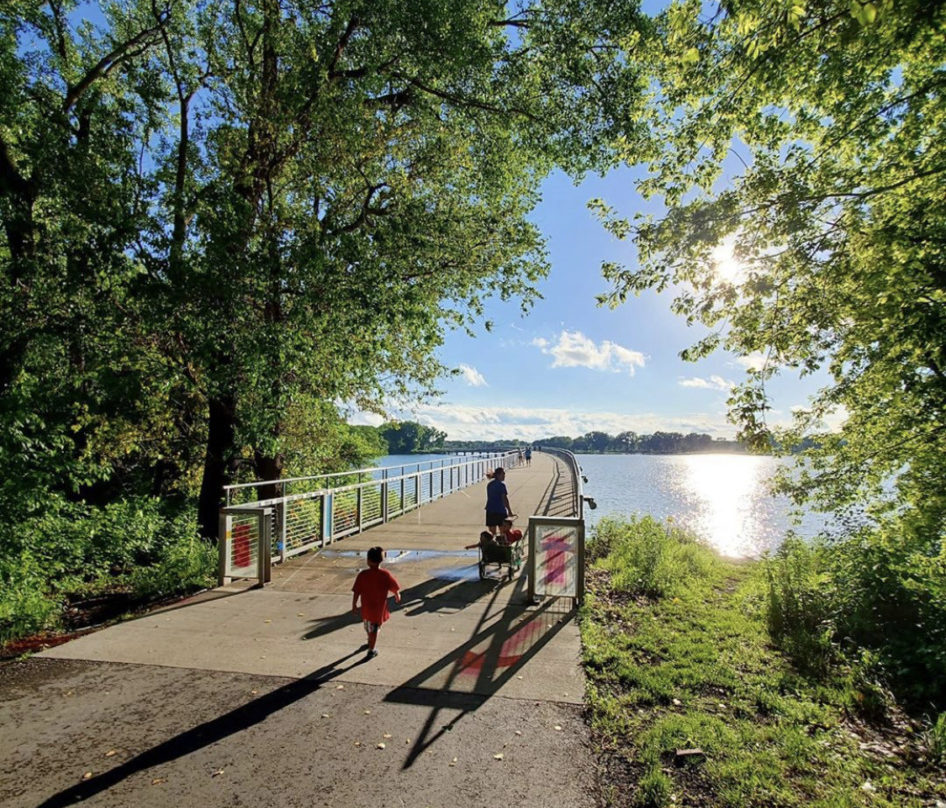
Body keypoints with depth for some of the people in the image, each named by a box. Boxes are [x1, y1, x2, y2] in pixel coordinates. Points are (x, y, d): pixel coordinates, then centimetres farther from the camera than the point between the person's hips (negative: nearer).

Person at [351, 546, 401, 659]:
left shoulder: (363, 574, -17)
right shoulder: (385, 574, -17)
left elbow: (356, 592, -13)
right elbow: (395, 588, -5)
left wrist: (354, 605, 1)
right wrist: (397, 596, 15)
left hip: (366, 607, 1)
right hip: (379, 607, -1)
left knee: (368, 626, 27)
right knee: (374, 629, 16)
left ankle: (370, 641, 50)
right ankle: (371, 650, 22)